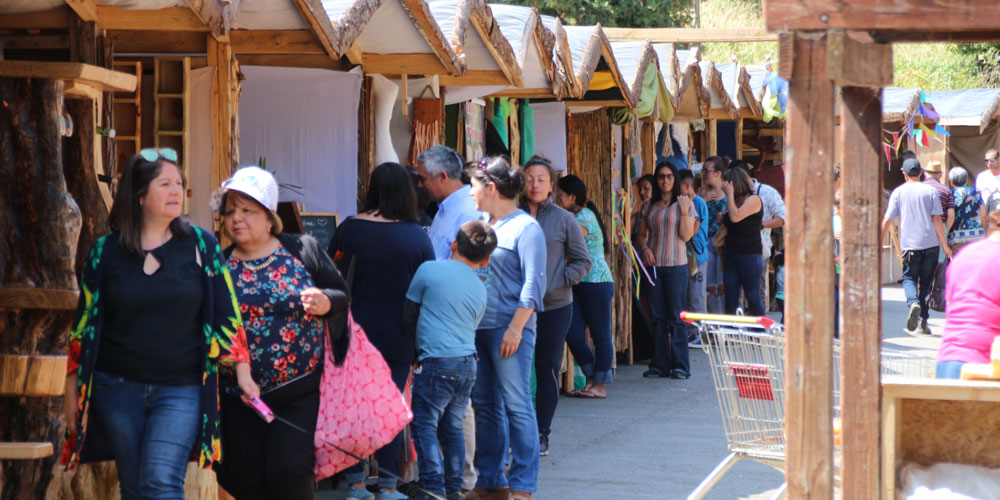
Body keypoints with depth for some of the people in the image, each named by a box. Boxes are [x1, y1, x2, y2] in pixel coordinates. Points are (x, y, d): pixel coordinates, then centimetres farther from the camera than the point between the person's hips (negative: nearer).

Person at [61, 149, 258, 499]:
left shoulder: (200, 245, 1)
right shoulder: (105, 252, 3)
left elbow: (226, 314, 5)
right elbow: (85, 325, 8)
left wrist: (242, 373, 1)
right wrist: (73, 393, 7)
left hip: (181, 391, -2)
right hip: (118, 388, 2)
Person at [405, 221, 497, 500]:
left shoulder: (429, 270, -3)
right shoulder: (480, 290, 13)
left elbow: (408, 315, 3)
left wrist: (416, 351, 19)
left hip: (437, 362, -6)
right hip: (469, 364, 6)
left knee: (425, 426, -1)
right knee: (452, 427, 15)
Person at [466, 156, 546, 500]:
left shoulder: (525, 227, -8)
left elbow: (533, 284, -12)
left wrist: (515, 328, -17)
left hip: (508, 329, -8)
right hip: (477, 327, 8)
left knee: (516, 405, -5)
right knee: (485, 405, 11)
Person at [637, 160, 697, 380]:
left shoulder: (683, 204, -1)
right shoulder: (649, 206, 11)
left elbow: (686, 236, -6)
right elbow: (642, 233, 18)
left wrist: (684, 211, -16)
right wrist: (645, 248, -1)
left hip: (676, 265, -4)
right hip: (654, 266, 4)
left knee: (676, 317, -3)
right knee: (658, 317, 7)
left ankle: (680, 365, 2)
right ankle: (659, 365, 12)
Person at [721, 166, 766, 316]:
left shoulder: (753, 199, -8)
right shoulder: (735, 201, 16)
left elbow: (735, 217, -22)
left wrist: (730, 194, -12)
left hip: (750, 255, -8)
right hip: (731, 255, 8)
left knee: (753, 297, -4)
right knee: (730, 298, 4)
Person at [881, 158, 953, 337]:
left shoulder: (898, 192, 3)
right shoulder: (930, 191, 3)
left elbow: (887, 221, 0)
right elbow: (937, 219, -2)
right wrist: (945, 245, 2)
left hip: (909, 244, -1)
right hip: (931, 243, 1)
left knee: (909, 278, 8)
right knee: (925, 281, 9)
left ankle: (913, 302, -25)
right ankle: (922, 323, 7)